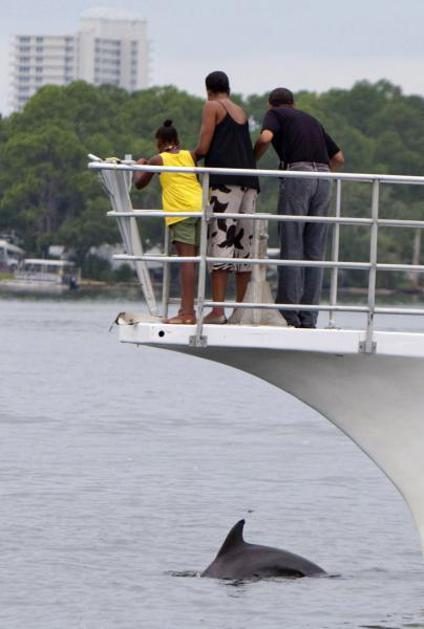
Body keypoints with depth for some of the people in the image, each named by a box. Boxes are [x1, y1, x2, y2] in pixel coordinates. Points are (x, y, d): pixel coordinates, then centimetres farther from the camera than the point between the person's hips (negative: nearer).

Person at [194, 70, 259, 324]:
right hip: (249, 181, 6)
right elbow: (247, 148, 18)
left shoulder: (213, 107, 4)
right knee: (244, 243, 7)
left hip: (225, 181, -6)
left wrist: (190, 156, 16)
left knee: (221, 241, -10)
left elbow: (203, 148, -3)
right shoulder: (242, 112, 22)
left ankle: (218, 310, -17)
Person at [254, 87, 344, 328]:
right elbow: (339, 158, 27)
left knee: (291, 247, -3)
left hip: (297, 175, -5)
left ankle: (288, 314, -6)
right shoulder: (312, 120, 28)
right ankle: (309, 316, 3)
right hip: (324, 179, 5)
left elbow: (265, 138, -10)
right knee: (314, 251, 6)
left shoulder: (274, 114, 12)